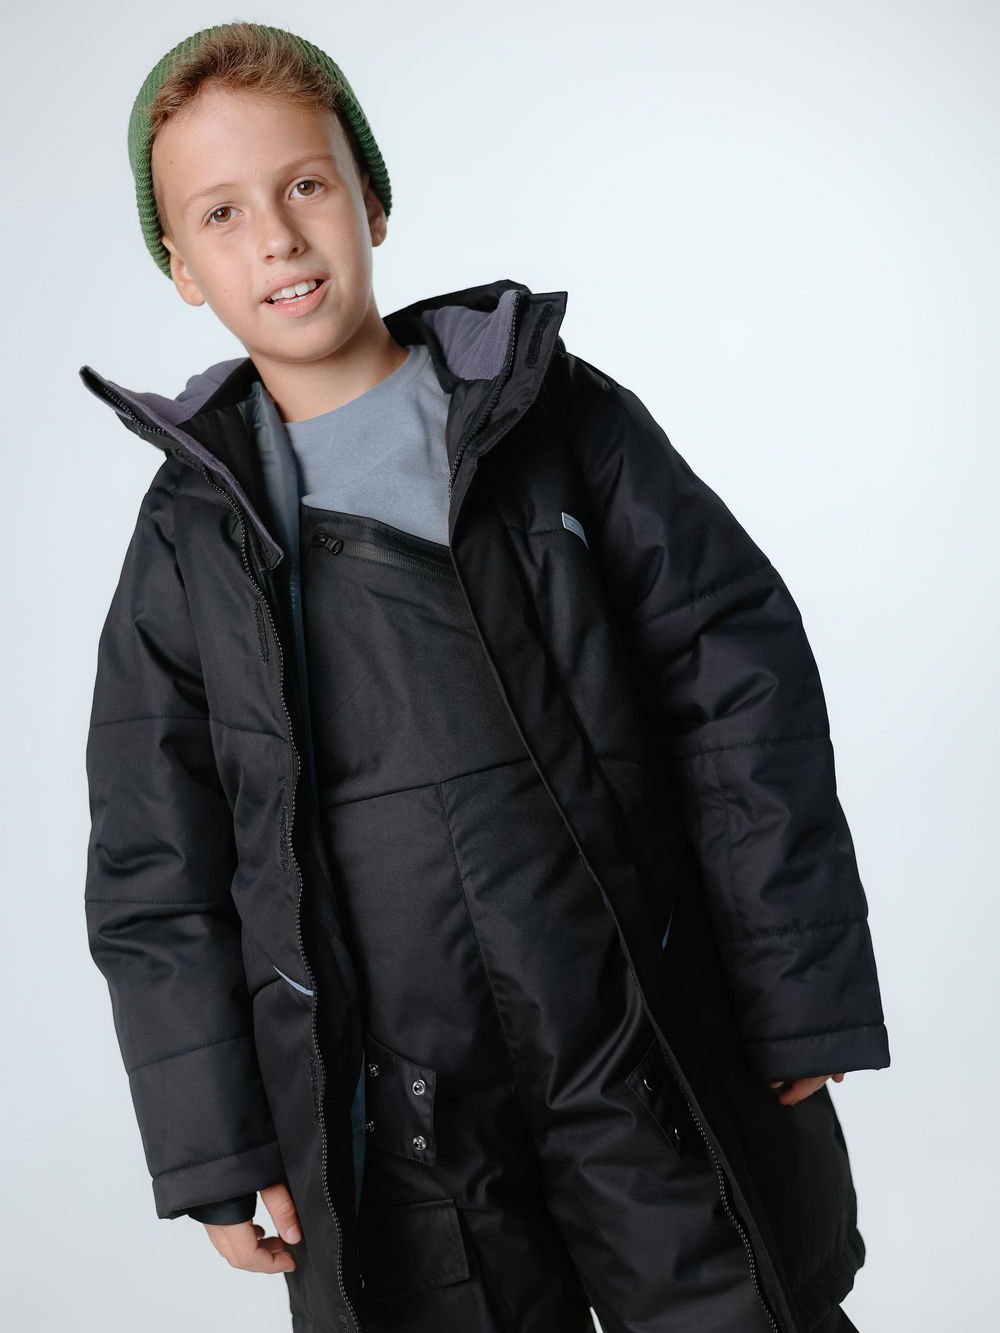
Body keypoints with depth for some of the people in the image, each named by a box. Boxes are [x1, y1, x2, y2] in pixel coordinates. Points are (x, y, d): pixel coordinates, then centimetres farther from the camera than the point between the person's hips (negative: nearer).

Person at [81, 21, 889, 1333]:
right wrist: (219, 1153, 3)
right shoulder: (192, 536, 3)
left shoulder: (561, 419, 1)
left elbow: (742, 688, -1)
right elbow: (155, 877, 6)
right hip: (388, 1116, 1)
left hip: (648, 1053, 0)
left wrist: (799, 1004, -4)